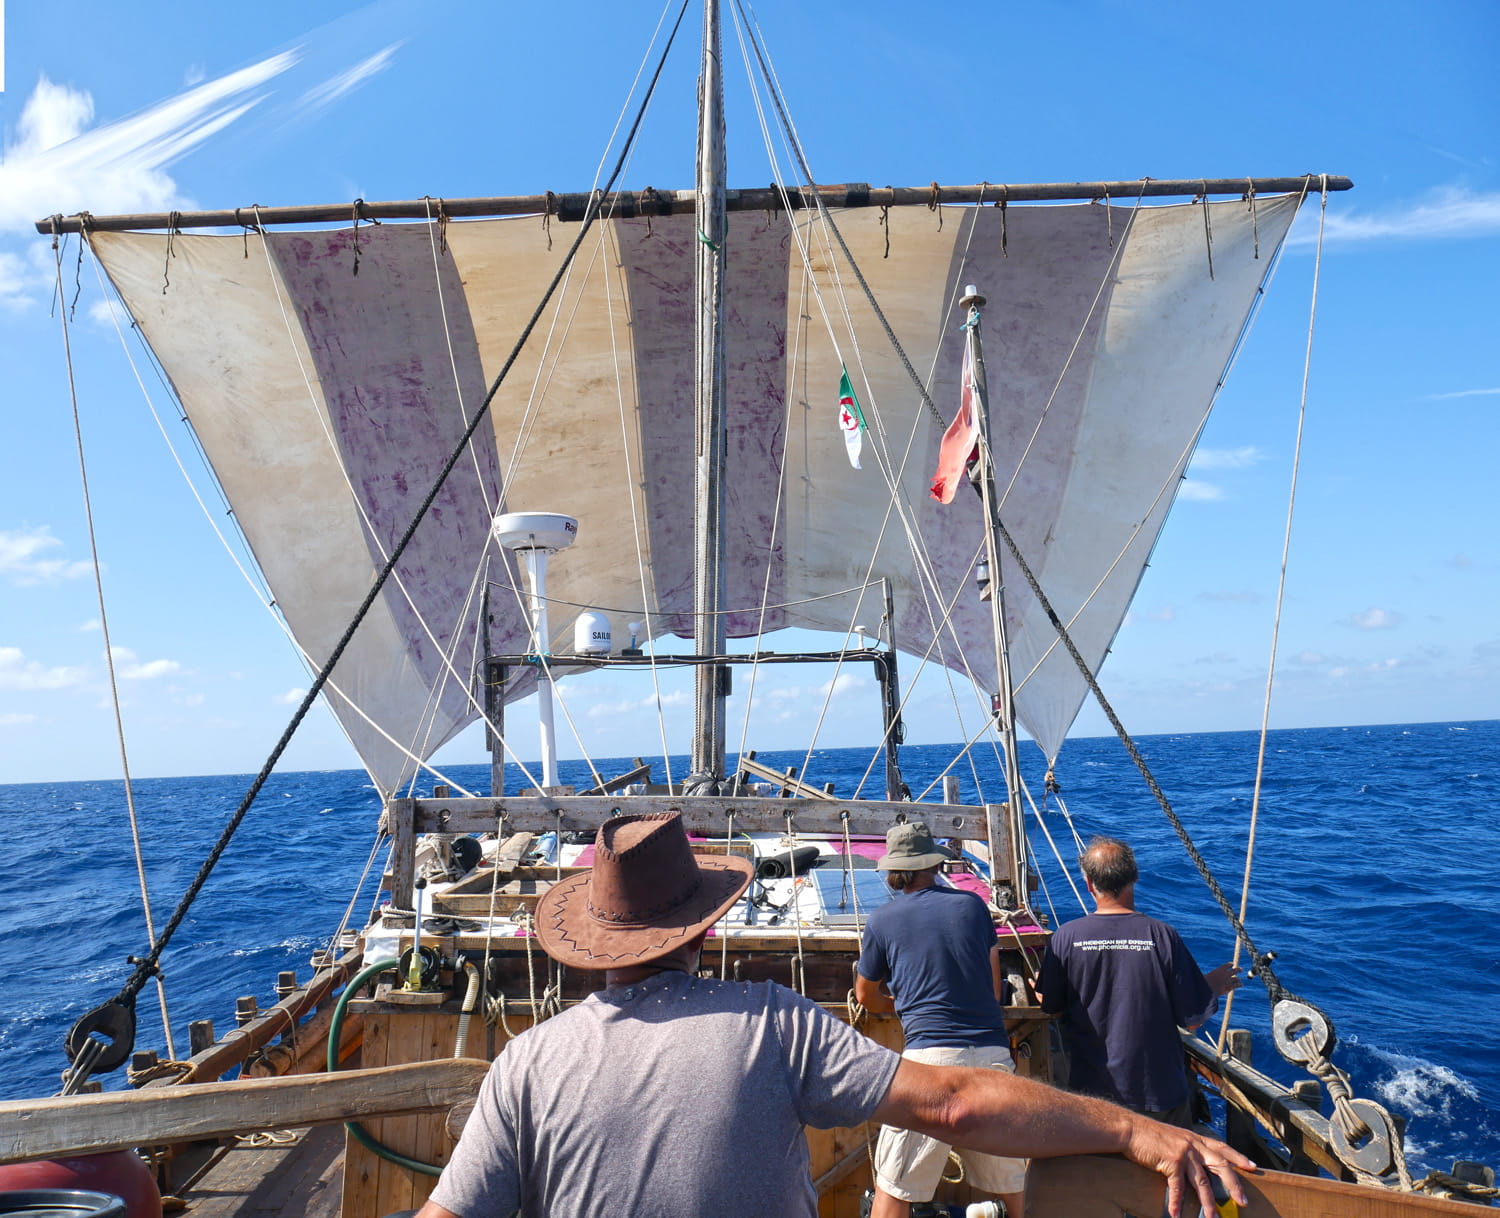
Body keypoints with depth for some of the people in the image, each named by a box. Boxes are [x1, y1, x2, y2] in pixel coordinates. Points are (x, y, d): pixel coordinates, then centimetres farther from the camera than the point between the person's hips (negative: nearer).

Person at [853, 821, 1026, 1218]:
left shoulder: (882, 921, 3)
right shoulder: (973, 904, 10)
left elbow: (866, 997, 18)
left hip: (931, 1053, -3)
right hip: (993, 1051, 4)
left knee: (894, 1186, 5)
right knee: (1010, 1178, 20)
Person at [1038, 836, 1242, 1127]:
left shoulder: (1066, 937, -14)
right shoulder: (1163, 936, -16)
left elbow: (1051, 1008, -2)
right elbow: (1192, 1020, -8)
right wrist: (1214, 986, 12)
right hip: (1159, 1089, 0)